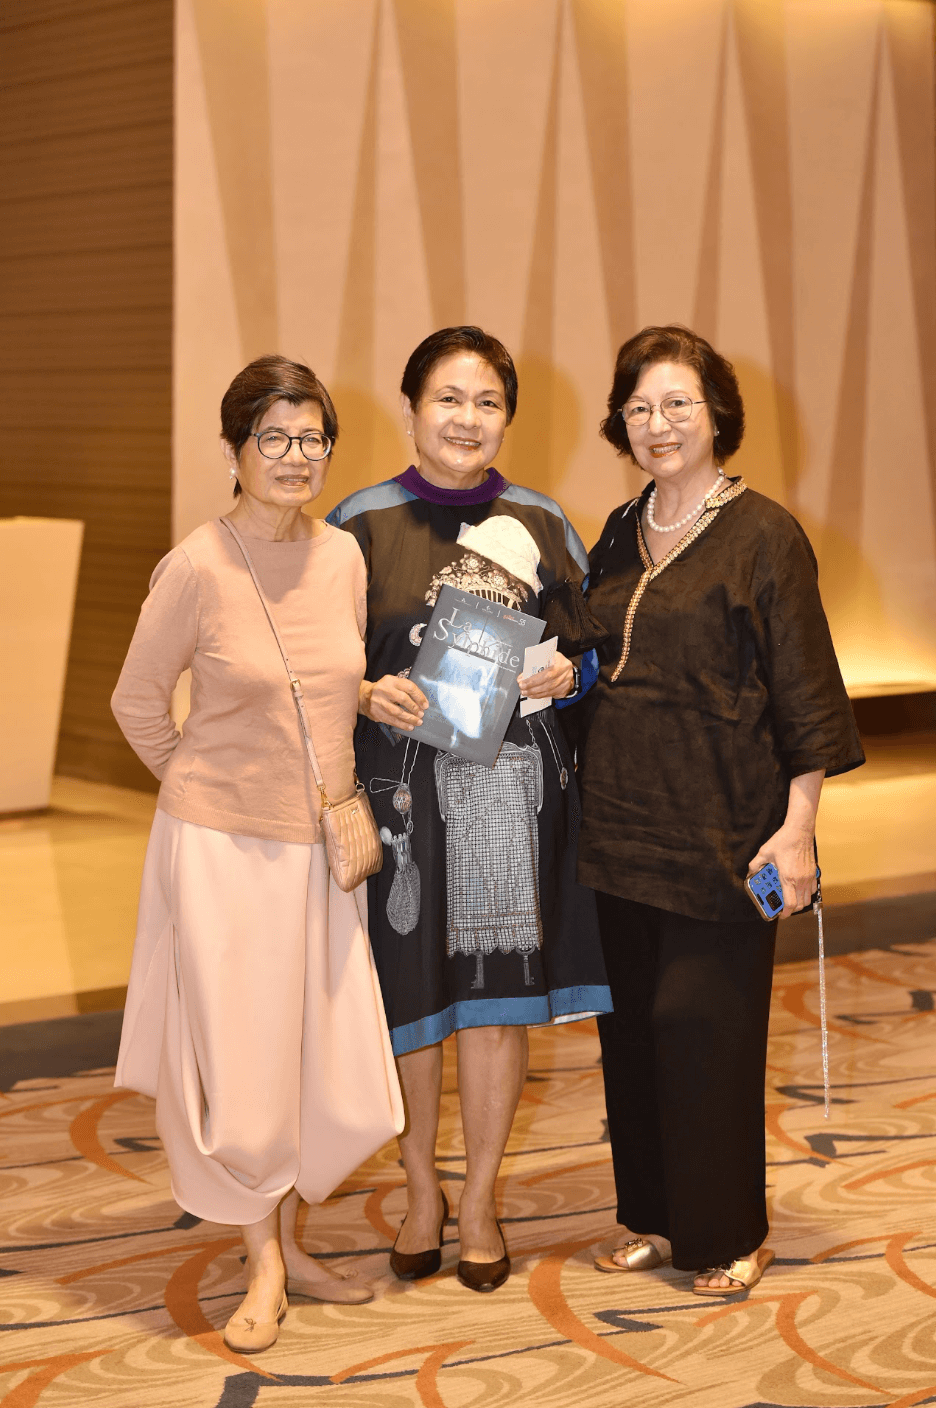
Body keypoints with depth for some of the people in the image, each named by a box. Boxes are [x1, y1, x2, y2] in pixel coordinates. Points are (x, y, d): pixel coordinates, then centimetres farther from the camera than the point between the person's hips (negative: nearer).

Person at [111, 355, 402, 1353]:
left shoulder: (343, 556, 2)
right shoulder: (197, 569, -13)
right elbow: (137, 701, -3)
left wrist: (340, 801, 13)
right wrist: (207, 787, 3)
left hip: (319, 847, 5)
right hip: (222, 847, -5)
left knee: (336, 1072, 7)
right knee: (239, 1062, 3)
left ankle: (282, 1242, 29)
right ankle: (265, 1267, 21)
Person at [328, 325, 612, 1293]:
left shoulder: (539, 522, 6)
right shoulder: (362, 523, 0)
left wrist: (566, 672, -7)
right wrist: (370, 696, -16)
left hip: (513, 784, 2)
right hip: (402, 784, -1)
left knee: (498, 999, 6)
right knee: (409, 995, 6)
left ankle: (479, 1200, 23)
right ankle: (421, 1192, 28)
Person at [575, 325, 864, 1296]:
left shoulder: (763, 534, -7)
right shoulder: (620, 537, 11)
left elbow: (805, 690, -9)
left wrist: (797, 826, -13)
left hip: (720, 833, -6)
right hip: (620, 827, 6)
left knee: (705, 1026, -1)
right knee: (632, 1026, 11)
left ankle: (727, 1234, 14)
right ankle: (654, 1216, 25)